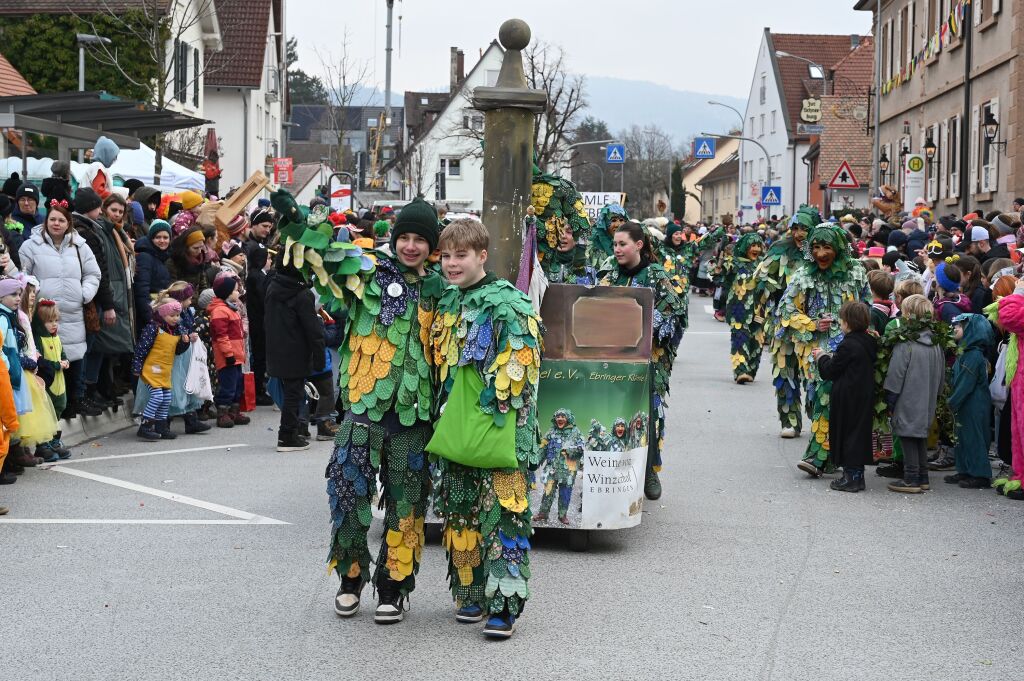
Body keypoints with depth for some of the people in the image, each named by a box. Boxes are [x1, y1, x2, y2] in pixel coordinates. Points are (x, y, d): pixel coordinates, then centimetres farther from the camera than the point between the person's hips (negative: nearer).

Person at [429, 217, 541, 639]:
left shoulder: (508, 304, -9)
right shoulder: (445, 305, 14)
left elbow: (520, 366, -14)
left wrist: (494, 410, -16)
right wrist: (446, 414, 18)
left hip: (498, 430, -7)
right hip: (455, 428, 7)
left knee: (502, 515, -8)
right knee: (460, 514, 11)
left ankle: (504, 604, -5)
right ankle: (470, 593, 22)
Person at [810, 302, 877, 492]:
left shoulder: (848, 345, -19)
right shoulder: (868, 342, 6)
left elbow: (831, 371, -12)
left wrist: (821, 357, 5)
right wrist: (827, 356, 18)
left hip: (848, 400, -8)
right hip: (865, 397, 8)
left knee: (847, 432, 0)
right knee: (860, 432, 14)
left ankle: (851, 477, 2)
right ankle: (857, 474, 20)